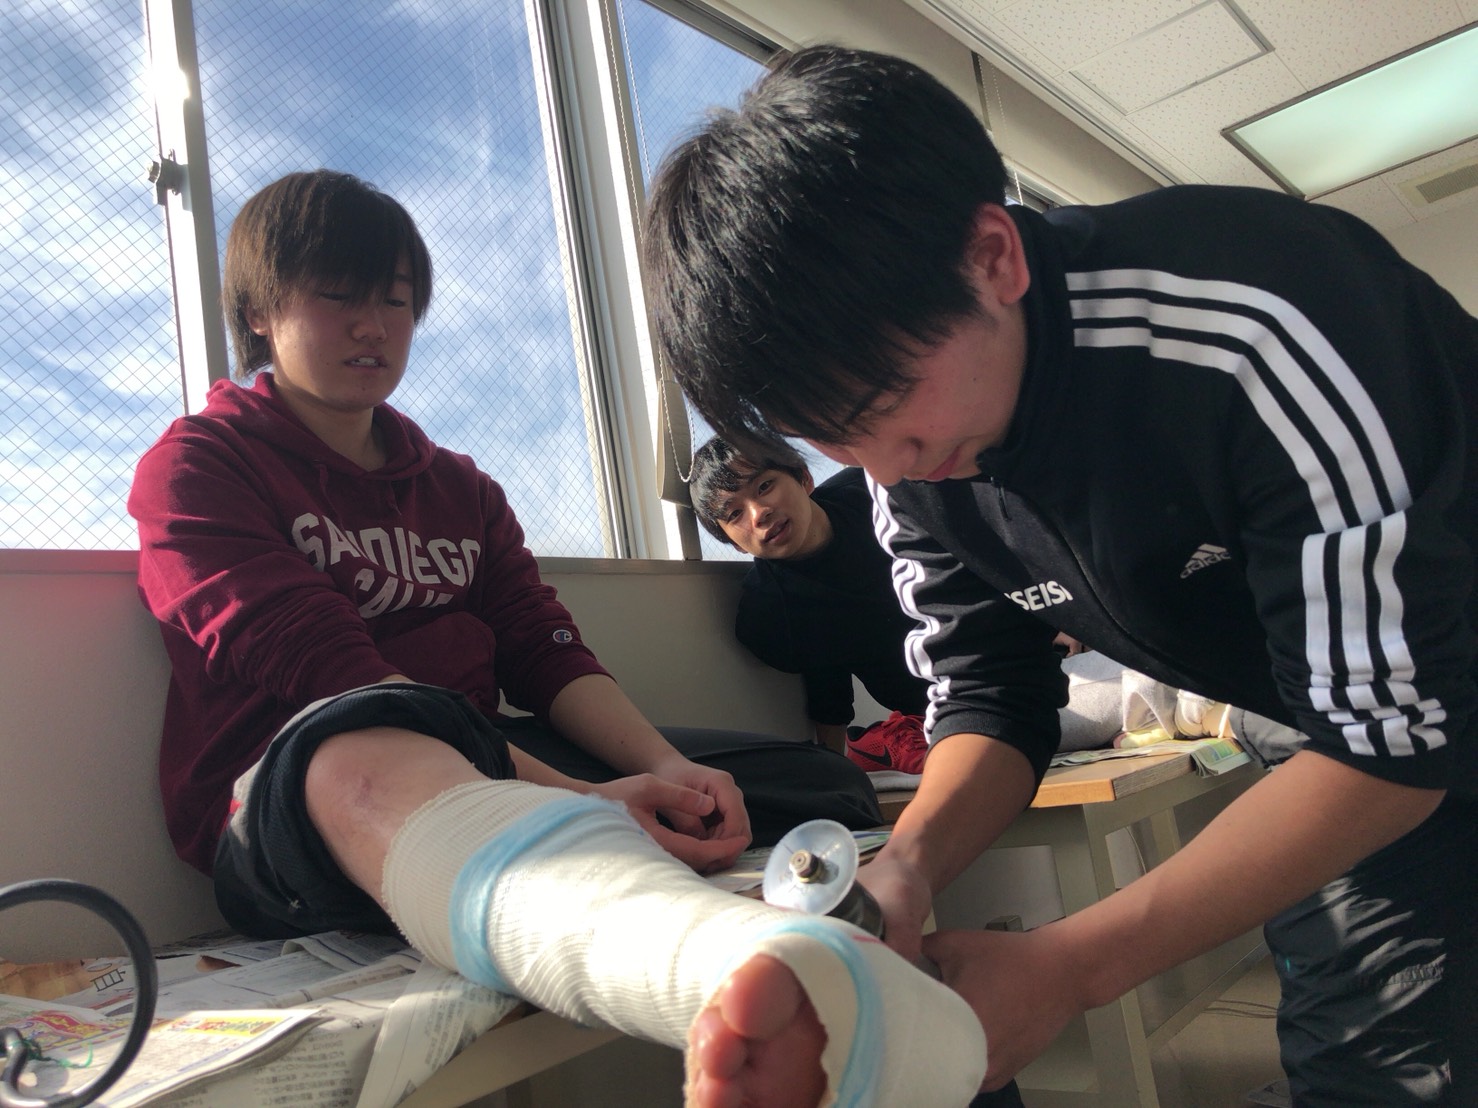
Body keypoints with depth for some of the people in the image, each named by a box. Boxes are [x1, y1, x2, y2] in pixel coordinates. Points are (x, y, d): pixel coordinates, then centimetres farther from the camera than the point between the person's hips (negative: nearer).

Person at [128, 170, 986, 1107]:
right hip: (287, 793, -6)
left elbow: (548, 656, 9)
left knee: (809, 777, -8)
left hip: (485, 780, 7)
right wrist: (577, 799, -23)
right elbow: (329, 674, -12)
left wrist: (668, 771, -13)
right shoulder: (195, 467, 5)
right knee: (374, 756, -43)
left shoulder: (459, 487, 24)